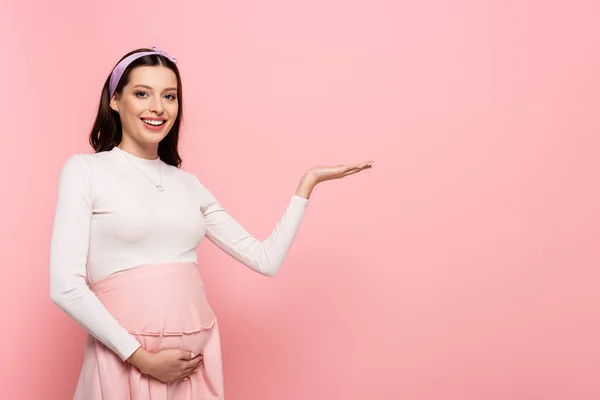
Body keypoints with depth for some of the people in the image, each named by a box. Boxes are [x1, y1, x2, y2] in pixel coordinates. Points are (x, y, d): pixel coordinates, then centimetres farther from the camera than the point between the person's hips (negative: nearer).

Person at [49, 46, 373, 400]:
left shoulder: (189, 184, 10)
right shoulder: (85, 169, -2)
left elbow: (266, 259, 8)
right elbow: (65, 286, -10)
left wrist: (308, 183, 8)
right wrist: (141, 357, -14)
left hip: (196, 357, 5)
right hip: (124, 356, -4)